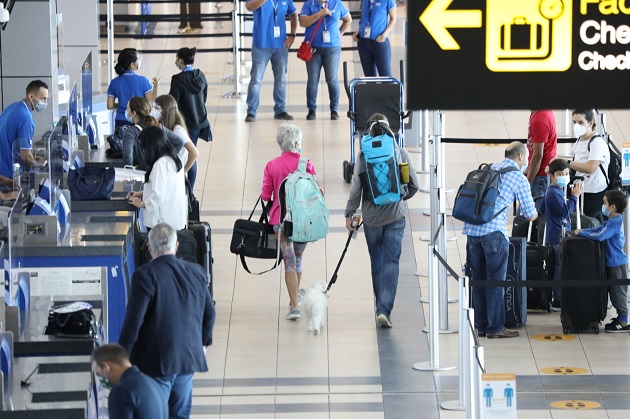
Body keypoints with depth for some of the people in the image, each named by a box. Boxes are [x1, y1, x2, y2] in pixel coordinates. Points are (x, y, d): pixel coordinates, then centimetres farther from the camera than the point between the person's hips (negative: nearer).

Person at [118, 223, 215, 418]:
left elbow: (134, 319, -16)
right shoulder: (196, 272, 4)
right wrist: (203, 342, 30)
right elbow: (209, 313, 14)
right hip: (189, 356, 5)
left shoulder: (145, 275, -15)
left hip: (157, 361, -5)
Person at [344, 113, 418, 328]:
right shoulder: (401, 153, -3)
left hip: (371, 216, 0)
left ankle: (382, 307, 23)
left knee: (377, 263, 14)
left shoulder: (363, 155, -7)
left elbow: (356, 187, -7)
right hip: (395, 215, 0)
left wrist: (349, 214, 2)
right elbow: (414, 185, 2)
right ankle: (385, 309, -13)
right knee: (391, 263, 0)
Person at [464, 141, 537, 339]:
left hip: (472, 228, 6)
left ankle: (480, 326, 18)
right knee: (496, 281, 1)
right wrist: (534, 213, 30)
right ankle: (495, 328, 4)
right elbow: (530, 215, 6)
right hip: (493, 231, -6)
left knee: (478, 279, 12)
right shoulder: (519, 179, 2)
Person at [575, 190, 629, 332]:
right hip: (613, 262, 10)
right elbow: (599, 229, 19)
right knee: (615, 292, 17)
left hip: (617, 263, -10)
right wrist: (582, 231, 6)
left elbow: (599, 235, -32)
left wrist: (581, 233, -19)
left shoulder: (614, 223, -22)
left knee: (618, 292, -3)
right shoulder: (614, 221, 11)